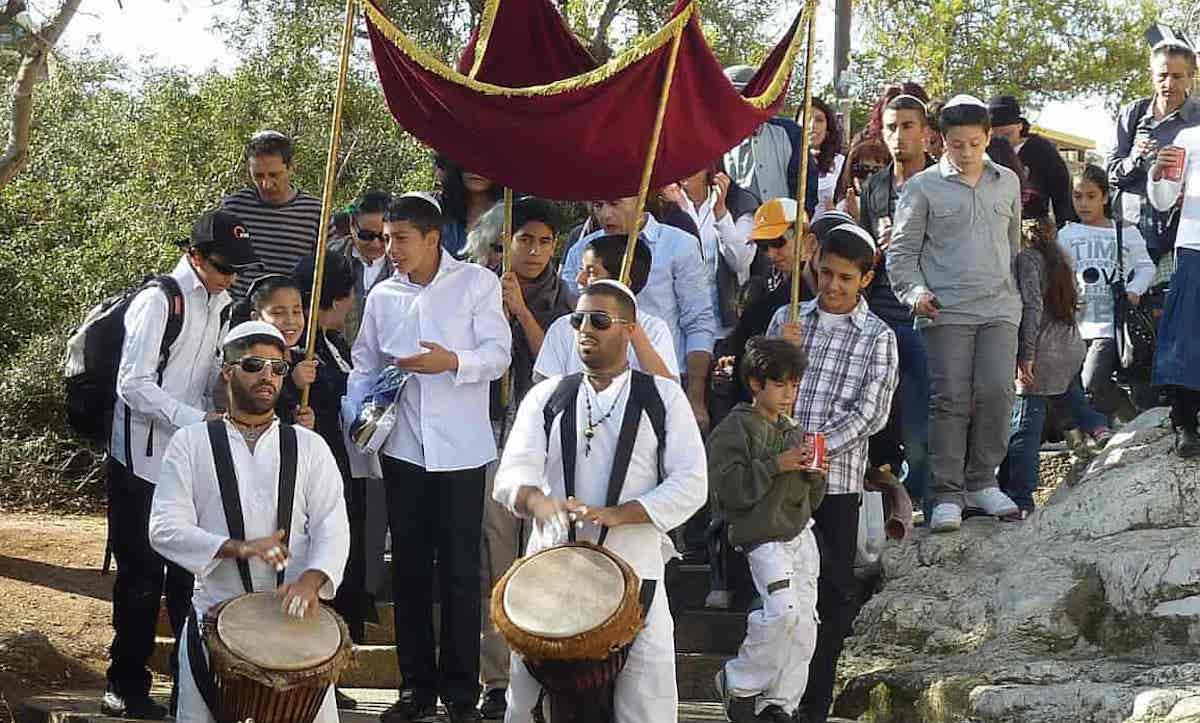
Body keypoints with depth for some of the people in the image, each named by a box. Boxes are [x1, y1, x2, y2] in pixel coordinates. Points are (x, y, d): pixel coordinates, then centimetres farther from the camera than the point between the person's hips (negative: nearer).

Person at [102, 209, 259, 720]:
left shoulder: (219, 306, 12)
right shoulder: (159, 300, -13)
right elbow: (134, 384, -19)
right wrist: (198, 421, -24)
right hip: (142, 462, -7)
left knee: (192, 573, 9)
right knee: (141, 577, 0)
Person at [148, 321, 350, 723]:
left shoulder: (309, 447, 10)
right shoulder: (190, 444, 6)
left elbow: (332, 528, 0)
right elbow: (165, 530, -4)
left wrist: (310, 579, -22)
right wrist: (237, 548, -20)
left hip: (293, 615, 1)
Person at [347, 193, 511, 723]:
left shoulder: (477, 283, 0)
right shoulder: (383, 296, 10)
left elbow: (498, 355, -6)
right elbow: (365, 365, 15)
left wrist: (453, 362, -24)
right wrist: (358, 413, -1)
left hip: (460, 449, -4)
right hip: (403, 447, 4)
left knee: (459, 571, 0)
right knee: (409, 567, 8)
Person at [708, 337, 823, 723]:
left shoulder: (790, 430, 17)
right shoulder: (735, 428, -7)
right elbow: (726, 489, -18)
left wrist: (814, 473, 0)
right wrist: (776, 465, -20)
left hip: (800, 535, 8)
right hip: (763, 537, -8)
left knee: (804, 623, 5)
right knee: (783, 610, -22)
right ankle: (739, 684, -2)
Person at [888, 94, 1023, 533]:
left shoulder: (1007, 183, 13)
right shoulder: (923, 187, 2)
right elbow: (902, 251, 3)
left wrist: (1020, 295, 23)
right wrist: (915, 292, -12)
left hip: (999, 308, 3)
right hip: (946, 312, -3)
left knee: (996, 393, -6)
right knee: (950, 399, -5)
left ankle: (982, 482, 9)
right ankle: (947, 494, 2)